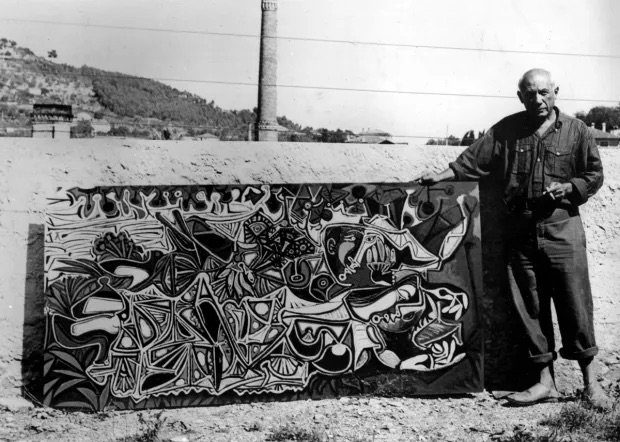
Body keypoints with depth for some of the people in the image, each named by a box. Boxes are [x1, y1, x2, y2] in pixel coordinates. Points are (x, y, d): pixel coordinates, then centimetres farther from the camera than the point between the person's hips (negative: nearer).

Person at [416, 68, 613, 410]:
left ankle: (590, 381, 15)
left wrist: (568, 187, -9)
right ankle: (545, 381, 16)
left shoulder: (576, 131, 5)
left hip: (563, 230, -2)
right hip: (520, 232, 2)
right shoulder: (506, 130, 8)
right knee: (531, 308, 5)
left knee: (575, 304, 0)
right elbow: (474, 161, 5)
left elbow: (594, 175, 8)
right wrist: (439, 176, -3)